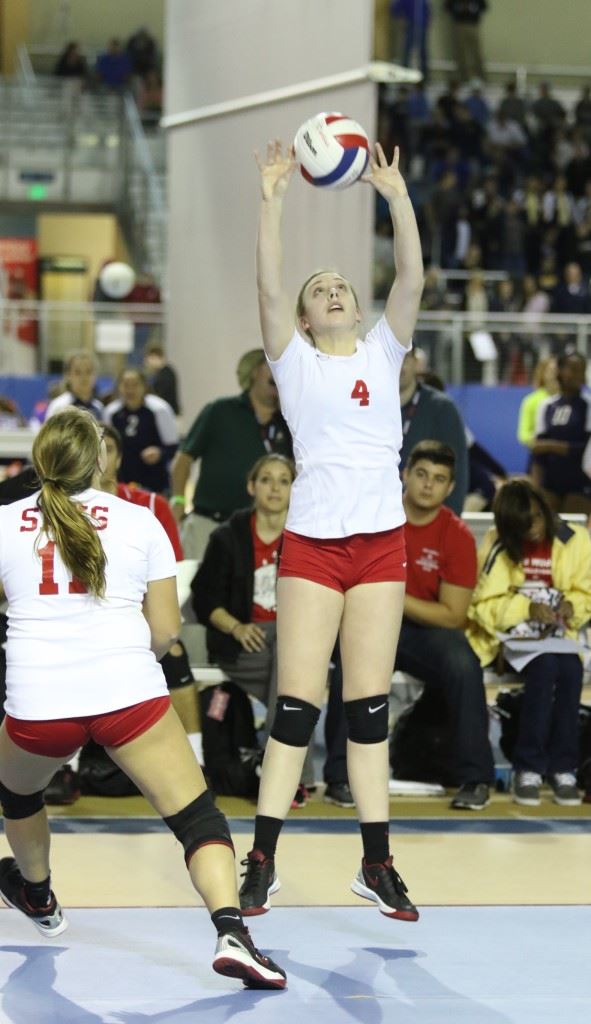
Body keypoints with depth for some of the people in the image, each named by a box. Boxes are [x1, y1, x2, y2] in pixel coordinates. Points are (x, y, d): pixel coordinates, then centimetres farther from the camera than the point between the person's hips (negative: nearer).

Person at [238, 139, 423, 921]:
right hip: (312, 543, -2)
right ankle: (262, 862, 1)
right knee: (296, 704, -5)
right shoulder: (295, 362, 7)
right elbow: (269, 288, -8)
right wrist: (272, 202, -14)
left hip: (382, 541, 2)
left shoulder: (383, 351, 12)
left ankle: (377, 865, 8)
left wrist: (397, 195, -8)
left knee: (370, 707, 5)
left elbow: (412, 278, 0)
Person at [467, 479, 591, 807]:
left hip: (556, 634, 2)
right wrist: (527, 608, -18)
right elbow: (484, 606, -4)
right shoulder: (498, 545, -5)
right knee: (545, 666, -33)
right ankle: (529, 768, -25)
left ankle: (563, 768, -21)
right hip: (512, 635, -2)